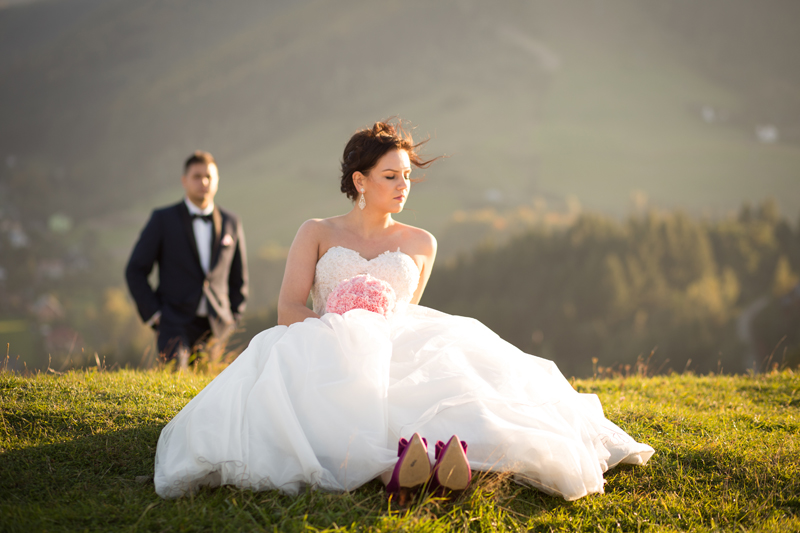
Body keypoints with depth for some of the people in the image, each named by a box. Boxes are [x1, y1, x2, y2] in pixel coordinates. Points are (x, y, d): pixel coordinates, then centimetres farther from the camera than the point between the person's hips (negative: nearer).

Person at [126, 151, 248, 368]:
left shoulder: (231, 223, 13)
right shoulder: (163, 219, 4)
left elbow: (239, 277, 20)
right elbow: (135, 270, 4)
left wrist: (232, 318, 10)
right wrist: (154, 313, -4)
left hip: (217, 327, 3)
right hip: (176, 325, -3)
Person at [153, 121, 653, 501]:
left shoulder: (420, 244, 24)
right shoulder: (317, 234, 16)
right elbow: (289, 311, 4)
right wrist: (345, 330, -15)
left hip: (398, 350, 2)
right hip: (327, 348, -2)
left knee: (447, 361, -35)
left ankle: (452, 447, -70)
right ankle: (391, 454, -69)